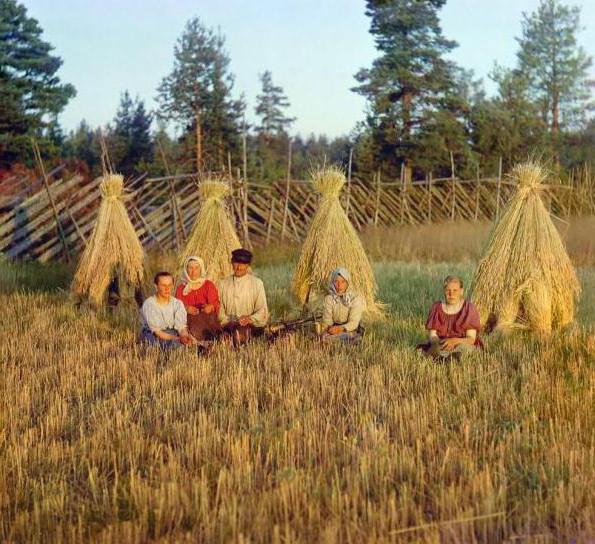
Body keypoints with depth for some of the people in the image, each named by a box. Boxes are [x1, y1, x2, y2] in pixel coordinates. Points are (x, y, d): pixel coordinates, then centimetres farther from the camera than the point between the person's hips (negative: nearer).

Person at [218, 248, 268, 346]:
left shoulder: (257, 283, 9)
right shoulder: (223, 284, 15)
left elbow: (262, 312, 5)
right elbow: (220, 309, 11)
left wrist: (250, 319, -14)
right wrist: (227, 321, -8)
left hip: (251, 325, -1)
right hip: (229, 325, 2)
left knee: (242, 331, -36)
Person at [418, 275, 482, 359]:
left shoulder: (469, 308, -5)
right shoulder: (436, 308, 2)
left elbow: (471, 339, -10)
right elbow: (432, 336, -2)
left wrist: (454, 341, -31)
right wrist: (439, 343, -26)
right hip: (441, 346, 2)